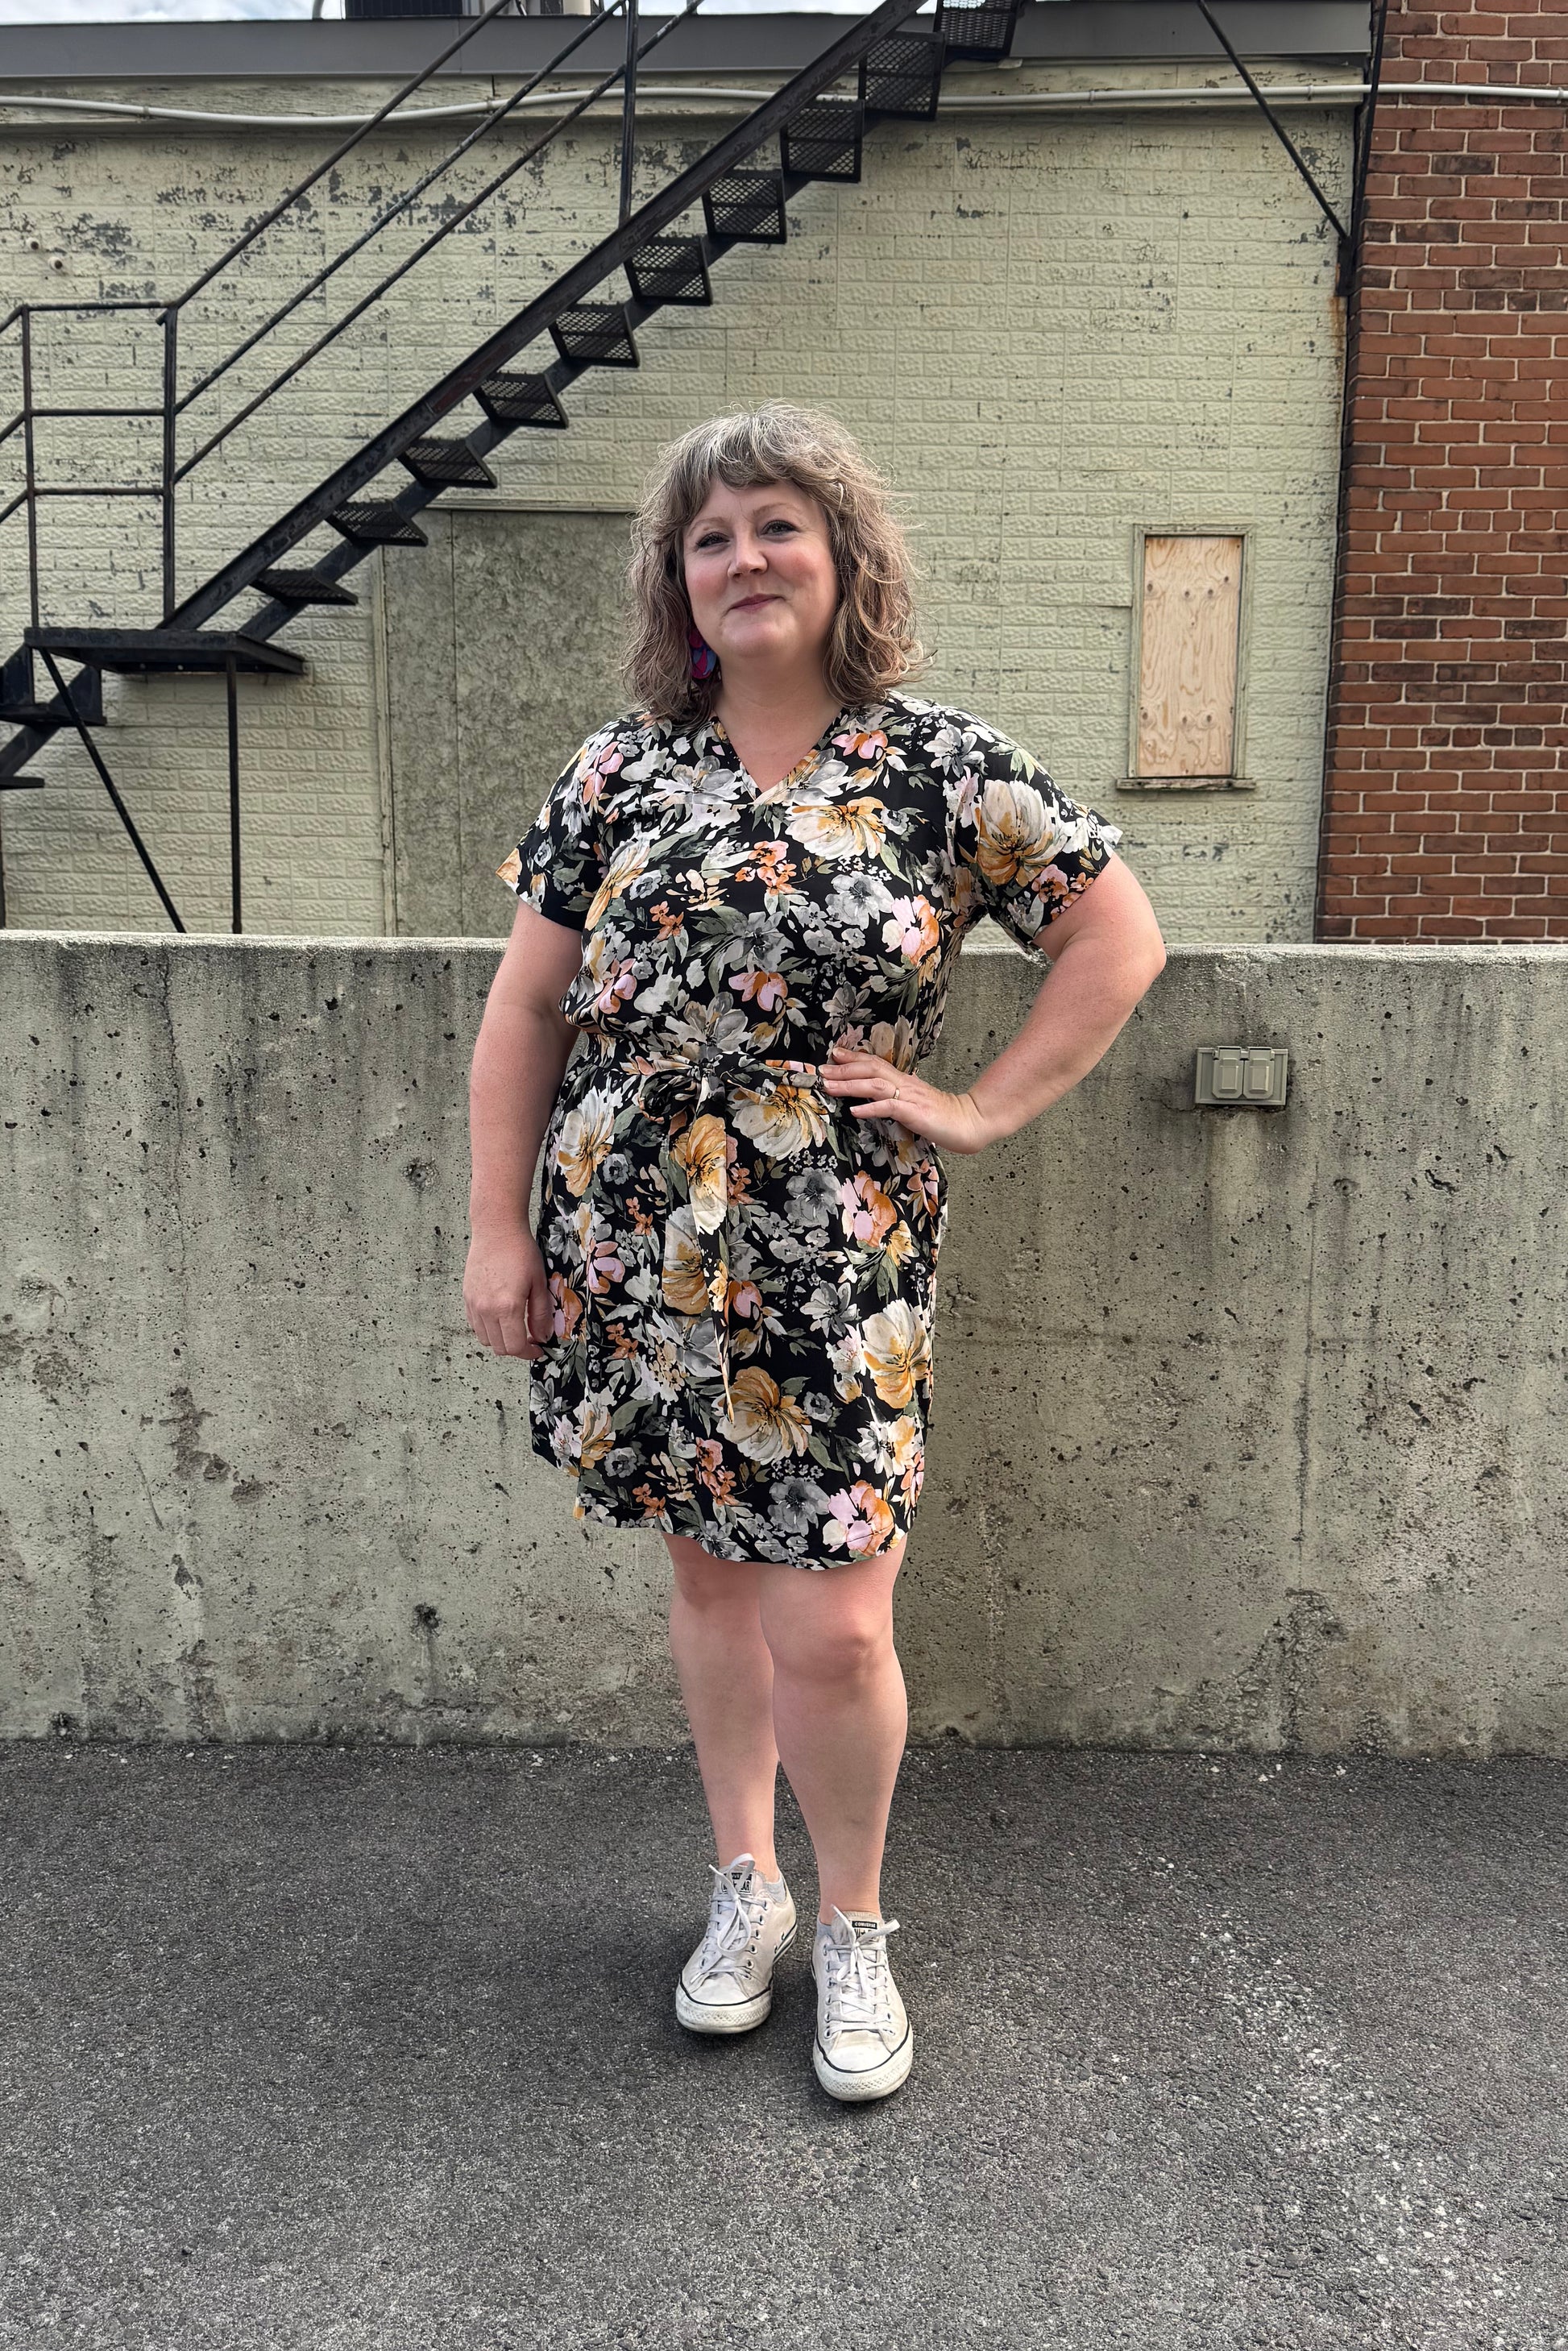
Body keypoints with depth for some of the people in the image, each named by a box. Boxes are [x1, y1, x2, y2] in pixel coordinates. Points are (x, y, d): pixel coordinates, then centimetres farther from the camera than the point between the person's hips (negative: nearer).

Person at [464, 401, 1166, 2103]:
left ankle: (851, 1927, 26)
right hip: (637, 1261, 3)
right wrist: (498, 1228, 2)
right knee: (710, 1577, 16)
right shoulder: (619, 772, 5)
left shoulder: (944, 769, -1)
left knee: (829, 1628, -2)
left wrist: (984, 1108, -5)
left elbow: (1121, 936, 2)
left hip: (835, 1274, -2)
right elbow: (524, 1008, 7)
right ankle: (745, 1889, 37)